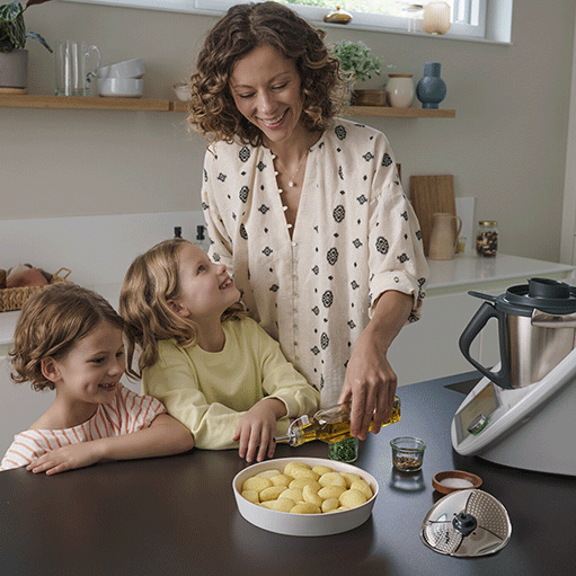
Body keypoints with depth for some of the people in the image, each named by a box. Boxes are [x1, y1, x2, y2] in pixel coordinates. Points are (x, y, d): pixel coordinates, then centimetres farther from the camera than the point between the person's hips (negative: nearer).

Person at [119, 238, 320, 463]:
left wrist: (270, 407, -26)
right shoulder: (165, 356, -12)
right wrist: (289, 427, -30)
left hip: (254, 462, 5)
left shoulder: (247, 331, 3)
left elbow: (306, 394, -3)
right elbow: (198, 427, -27)